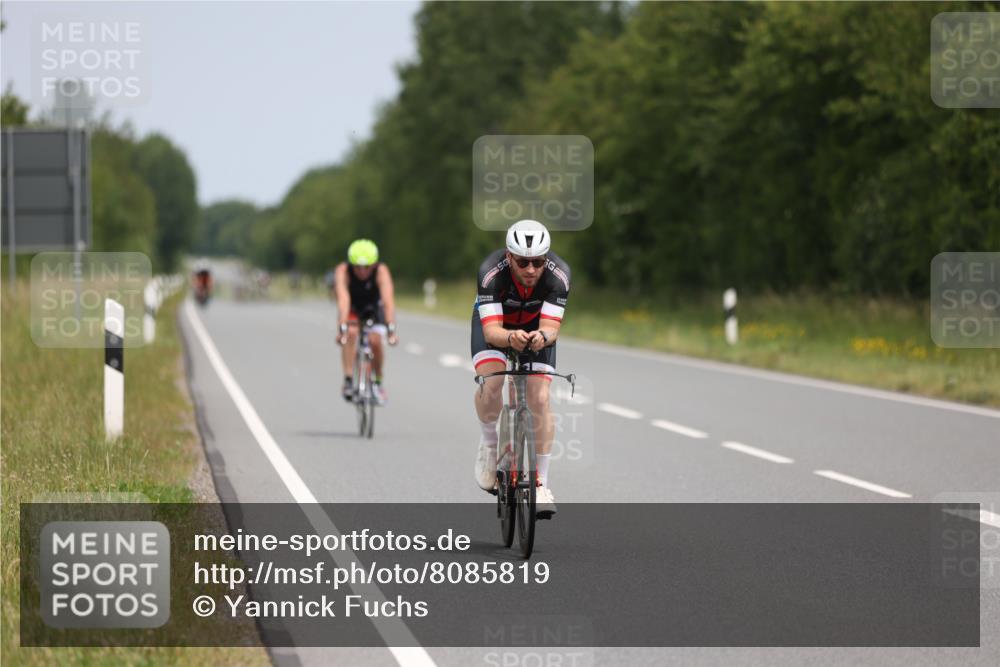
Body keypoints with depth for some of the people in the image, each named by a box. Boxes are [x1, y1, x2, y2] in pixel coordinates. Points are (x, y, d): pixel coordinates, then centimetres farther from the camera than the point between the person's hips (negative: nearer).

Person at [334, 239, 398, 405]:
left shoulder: (381, 271, -31)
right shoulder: (342, 271, -31)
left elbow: (388, 300, -42)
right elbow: (343, 300, -44)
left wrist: (391, 329, -55)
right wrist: (342, 328, -57)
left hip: (374, 309, 0)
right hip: (352, 310, 0)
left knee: (375, 340, -25)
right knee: (351, 333, -32)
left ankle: (378, 382, -1)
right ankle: (348, 380, -25)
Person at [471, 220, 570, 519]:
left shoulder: (559, 274, -32)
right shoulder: (491, 272, -37)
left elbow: (551, 327, -34)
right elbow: (491, 331, -40)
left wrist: (542, 336, -57)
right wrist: (511, 338, -62)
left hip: (536, 327, 1)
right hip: (494, 322, -1)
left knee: (540, 399, -13)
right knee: (491, 382, -28)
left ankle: (541, 484, -4)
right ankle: (489, 444, 0)